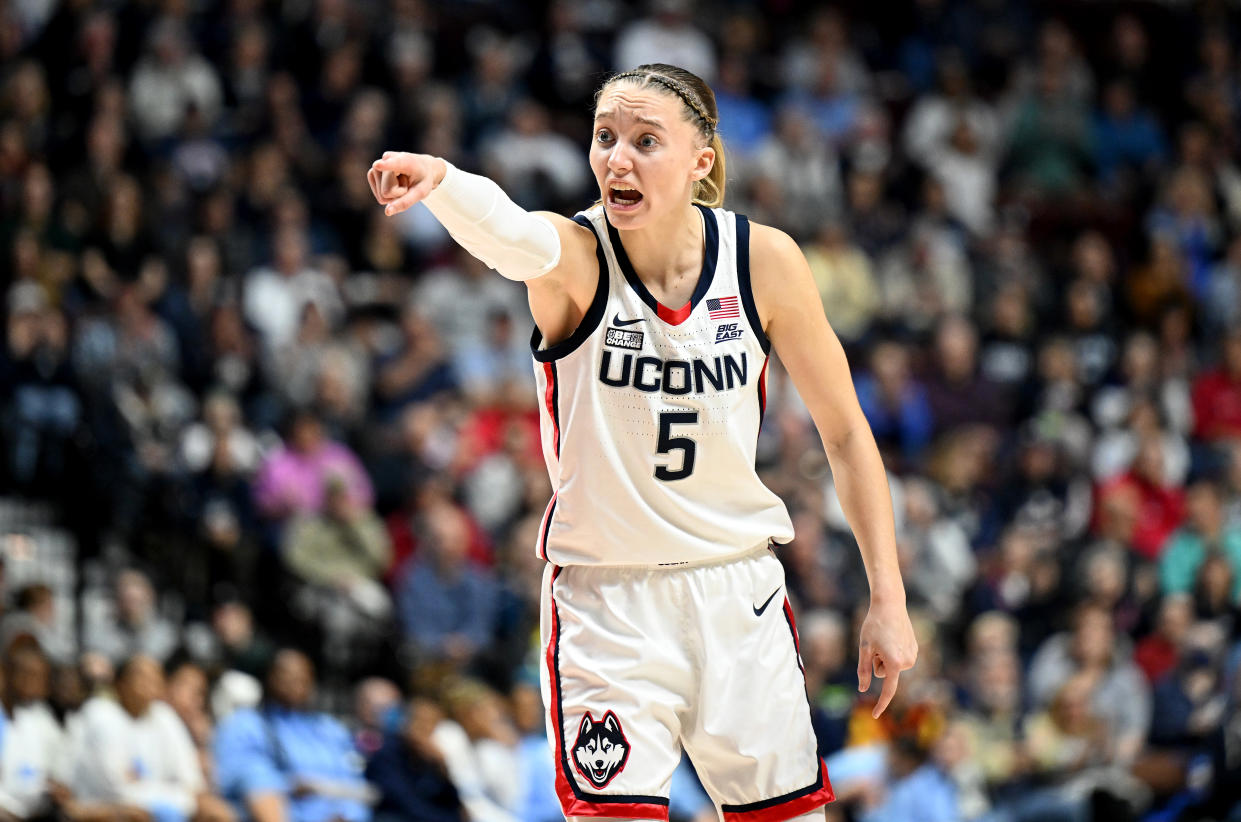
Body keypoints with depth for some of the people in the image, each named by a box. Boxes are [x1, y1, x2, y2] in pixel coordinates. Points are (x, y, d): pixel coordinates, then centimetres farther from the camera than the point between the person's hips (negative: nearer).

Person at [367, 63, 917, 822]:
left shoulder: (764, 261, -6)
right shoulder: (575, 255, -13)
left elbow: (844, 431, 3)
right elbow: (509, 236, -39)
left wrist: (888, 597, -1)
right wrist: (440, 180, -62)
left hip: (737, 592, 2)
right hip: (607, 607, -2)